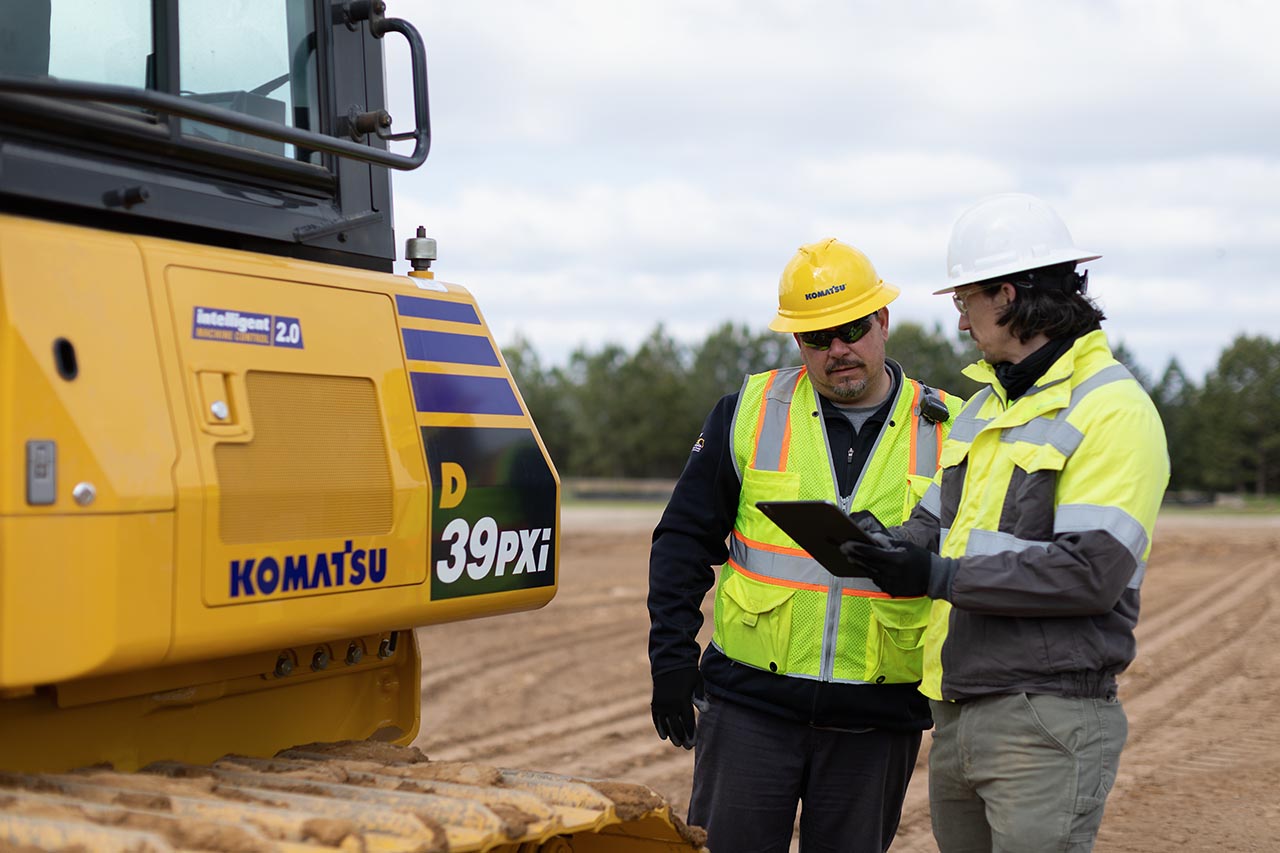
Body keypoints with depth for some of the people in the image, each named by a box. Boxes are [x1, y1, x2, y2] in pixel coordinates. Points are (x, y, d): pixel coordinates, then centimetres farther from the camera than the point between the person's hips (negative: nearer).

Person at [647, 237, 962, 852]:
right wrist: (671, 659, -1)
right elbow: (684, 541, 4)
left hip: (876, 720, 0)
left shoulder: (946, 434, 2)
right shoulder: (748, 414, 2)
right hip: (749, 703, 0)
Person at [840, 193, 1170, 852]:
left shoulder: (1113, 409, -11)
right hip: (958, 715, 8)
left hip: (1047, 723, -8)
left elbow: (1094, 570, -20)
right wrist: (886, 550, -6)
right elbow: (934, 524, 18)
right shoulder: (984, 406, 17)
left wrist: (940, 577, -21)